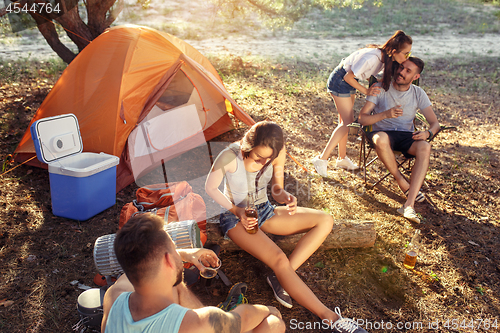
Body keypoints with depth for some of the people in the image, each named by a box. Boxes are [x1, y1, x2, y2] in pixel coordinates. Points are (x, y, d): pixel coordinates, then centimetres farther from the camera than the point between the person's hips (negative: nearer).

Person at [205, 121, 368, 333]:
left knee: (325, 221, -9)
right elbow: (210, 188, -10)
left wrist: (285, 197, -25)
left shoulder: (277, 154, -11)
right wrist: (236, 210, -21)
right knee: (279, 260, -30)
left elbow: (276, 190, 0)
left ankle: (281, 277, -16)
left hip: (263, 210, 6)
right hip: (236, 217, -6)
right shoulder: (230, 157, -25)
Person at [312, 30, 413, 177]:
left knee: (346, 121, 12)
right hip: (340, 81, -8)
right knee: (347, 123, -9)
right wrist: (366, 91, -15)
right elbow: (348, 77, -23)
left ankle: (342, 158, 24)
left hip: (350, 81, 9)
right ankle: (321, 159, -5)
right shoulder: (371, 58, -32)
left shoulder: (386, 58, -6)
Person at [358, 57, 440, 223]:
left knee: (425, 147, -32)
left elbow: (435, 123, 2)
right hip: (382, 132, -2)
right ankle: (402, 182, -17)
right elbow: (362, 119, -11)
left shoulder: (418, 94, 3)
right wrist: (386, 114, -27)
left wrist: (428, 133, -23)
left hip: (406, 135, 2)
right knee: (381, 139, -40)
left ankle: (409, 204, -39)